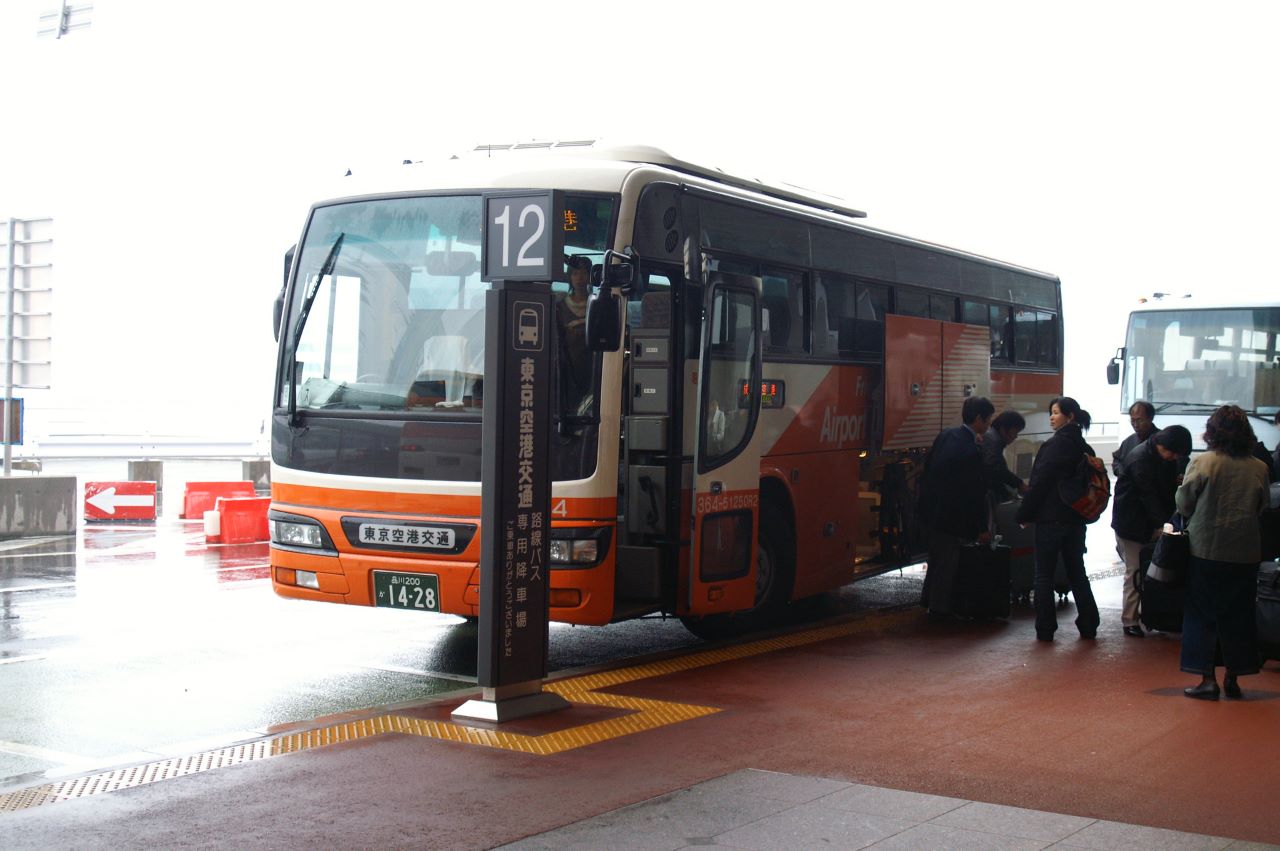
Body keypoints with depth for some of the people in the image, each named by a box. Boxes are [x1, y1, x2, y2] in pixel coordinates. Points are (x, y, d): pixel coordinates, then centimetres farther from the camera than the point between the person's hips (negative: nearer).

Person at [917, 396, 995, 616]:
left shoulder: (946, 435, -1)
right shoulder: (972, 452, -24)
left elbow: (928, 466, 10)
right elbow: (975, 494, -18)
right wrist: (981, 529, -9)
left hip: (931, 506, 8)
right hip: (950, 515, -8)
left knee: (937, 558, 22)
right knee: (947, 563, 6)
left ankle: (928, 599, 34)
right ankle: (940, 608, 16)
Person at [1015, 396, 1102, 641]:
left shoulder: (1054, 445, -14)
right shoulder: (1085, 448, 9)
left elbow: (1039, 483, -16)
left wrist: (1023, 515, -9)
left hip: (1051, 519, -7)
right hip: (1076, 520, 7)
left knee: (1044, 575, 1)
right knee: (1077, 572, 16)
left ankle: (1045, 629, 3)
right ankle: (1088, 625, 19)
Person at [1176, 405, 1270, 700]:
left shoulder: (1201, 463, -13)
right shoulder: (1259, 469, -4)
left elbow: (1184, 504, -5)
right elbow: (1261, 508, 7)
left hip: (1206, 549, -3)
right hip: (1246, 552, 3)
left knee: (1202, 615, 6)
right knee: (1239, 617, 14)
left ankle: (1208, 679, 2)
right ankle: (1233, 678, 19)